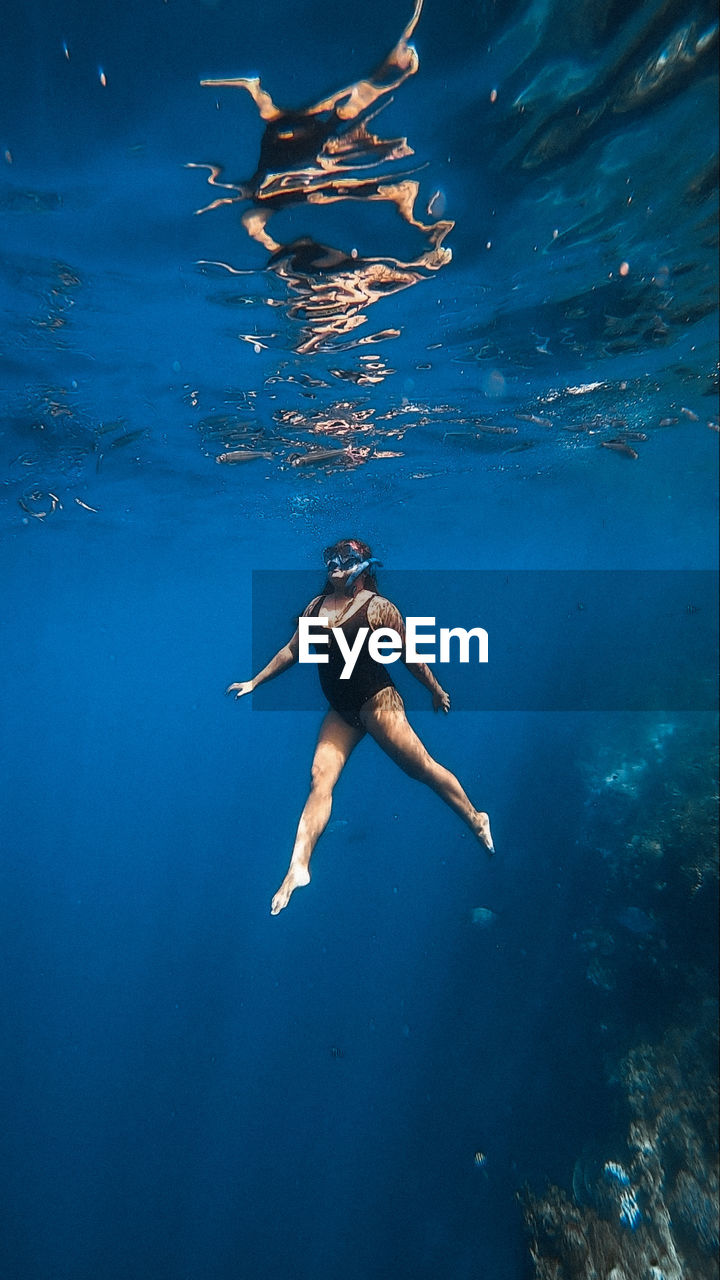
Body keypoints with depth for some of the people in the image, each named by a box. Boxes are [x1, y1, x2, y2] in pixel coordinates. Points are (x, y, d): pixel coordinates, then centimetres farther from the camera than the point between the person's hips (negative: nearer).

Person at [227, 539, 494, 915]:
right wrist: (254, 682, 17)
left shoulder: (378, 607, -9)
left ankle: (476, 819, 23)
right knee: (320, 777, -6)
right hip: (340, 711, 5)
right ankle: (298, 866, -6)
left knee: (422, 767, 1)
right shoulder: (316, 605, 8)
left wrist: (437, 691, 7)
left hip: (377, 701, -5)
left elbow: (410, 657, -1)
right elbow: (291, 651, 17)